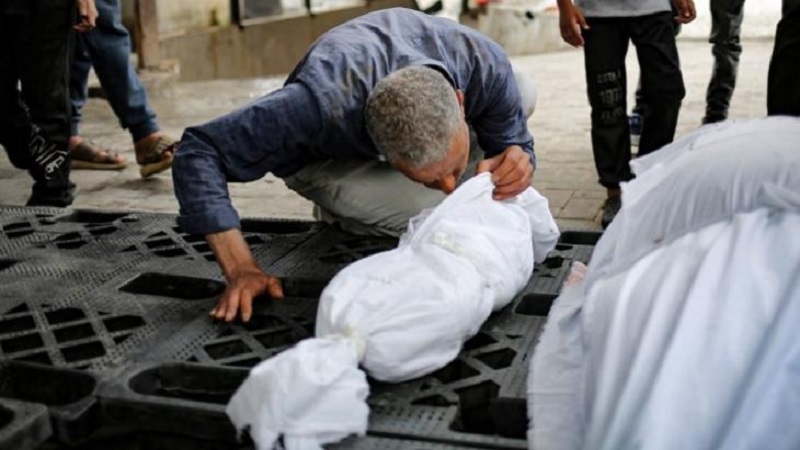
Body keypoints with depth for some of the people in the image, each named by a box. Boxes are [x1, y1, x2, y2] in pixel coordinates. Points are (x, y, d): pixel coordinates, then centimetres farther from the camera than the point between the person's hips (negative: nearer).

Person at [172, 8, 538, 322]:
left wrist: (516, 163, -42)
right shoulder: (324, 105, -46)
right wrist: (241, 269, -46)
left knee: (524, 90, -14)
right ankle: (337, 209, 4)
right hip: (330, 155, -5)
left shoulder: (483, 64, -36)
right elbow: (198, 151, -38)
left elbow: (513, 141, -17)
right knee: (432, 215, -29)